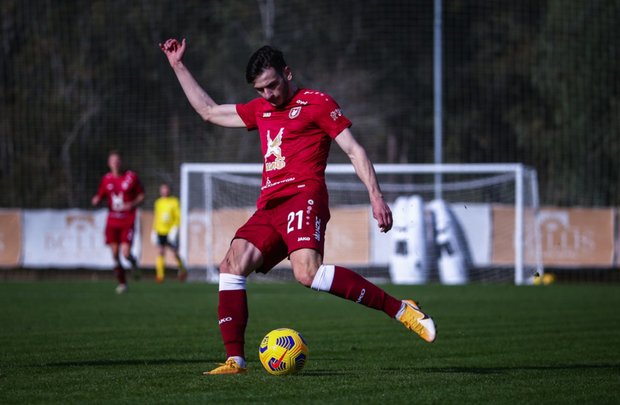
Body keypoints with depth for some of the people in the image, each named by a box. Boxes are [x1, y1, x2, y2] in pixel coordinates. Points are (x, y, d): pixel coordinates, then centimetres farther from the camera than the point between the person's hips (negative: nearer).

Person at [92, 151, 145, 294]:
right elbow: (100, 196, 12)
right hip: (112, 221, 3)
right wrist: (96, 200, -12)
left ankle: (133, 261, 23)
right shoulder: (106, 179, 6)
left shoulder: (132, 177, -2)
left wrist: (133, 204, -14)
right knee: (115, 254, 0)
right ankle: (122, 283, 16)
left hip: (128, 222, -3)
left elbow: (141, 196, 5)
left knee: (125, 253, -14)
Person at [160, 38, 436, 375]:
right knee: (231, 265, -12)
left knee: (308, 273, -30)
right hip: (269, 206, 7)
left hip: (303, 197, -7)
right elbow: (209, 111, 36)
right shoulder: (260, 110, 25)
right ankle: (235, 360, -13)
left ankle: (401, 309, -28)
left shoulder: (315, 103, 4)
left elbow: (354, 150, 1)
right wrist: (178, 66, 34)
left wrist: (375, 196, -10)